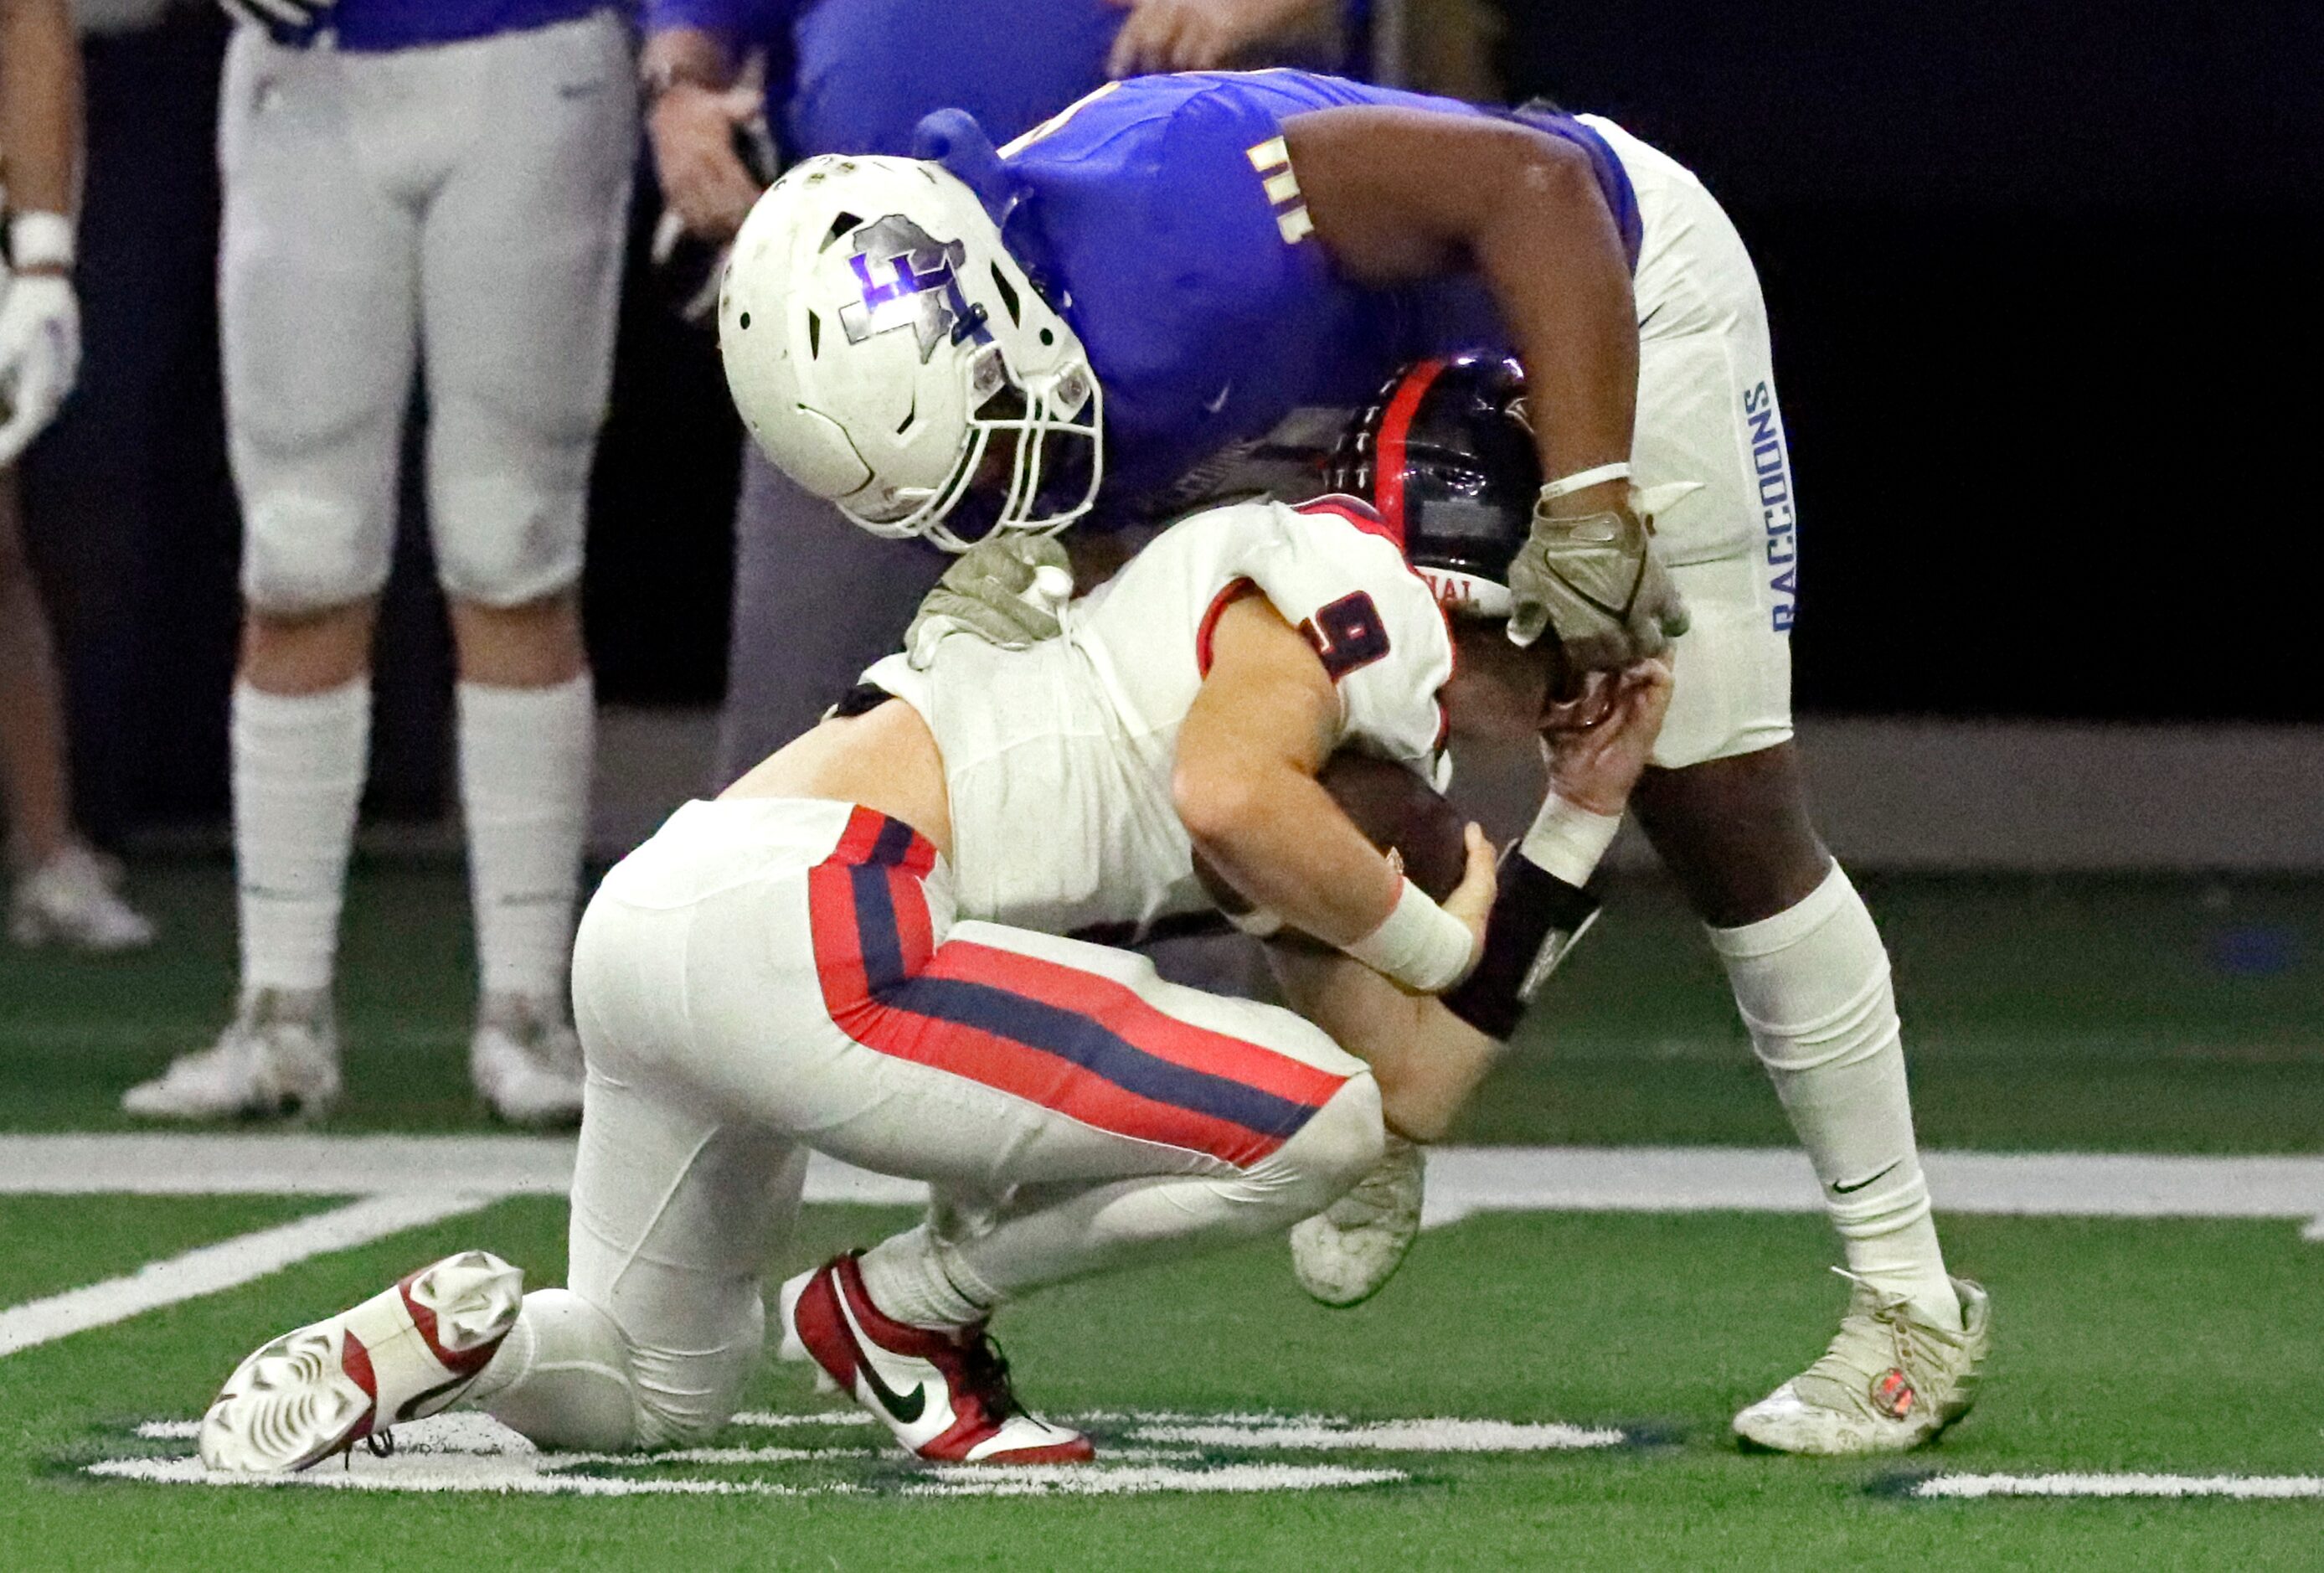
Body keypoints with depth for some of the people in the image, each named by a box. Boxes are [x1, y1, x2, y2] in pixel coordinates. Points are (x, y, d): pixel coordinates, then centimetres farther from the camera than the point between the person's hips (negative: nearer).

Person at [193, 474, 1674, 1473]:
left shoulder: (1375, 752, 27)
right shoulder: (1362, 578, 1)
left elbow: (1415, 1072, 22)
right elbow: (1229, 791, -19)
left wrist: (1576, 828, 25)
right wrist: (1432, 934, -2)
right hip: (808, 927, -10)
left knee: (658, 1392, 32)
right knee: (1310, 1123, -7)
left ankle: (459, 1334, 5)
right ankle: (908, 1311, 3)